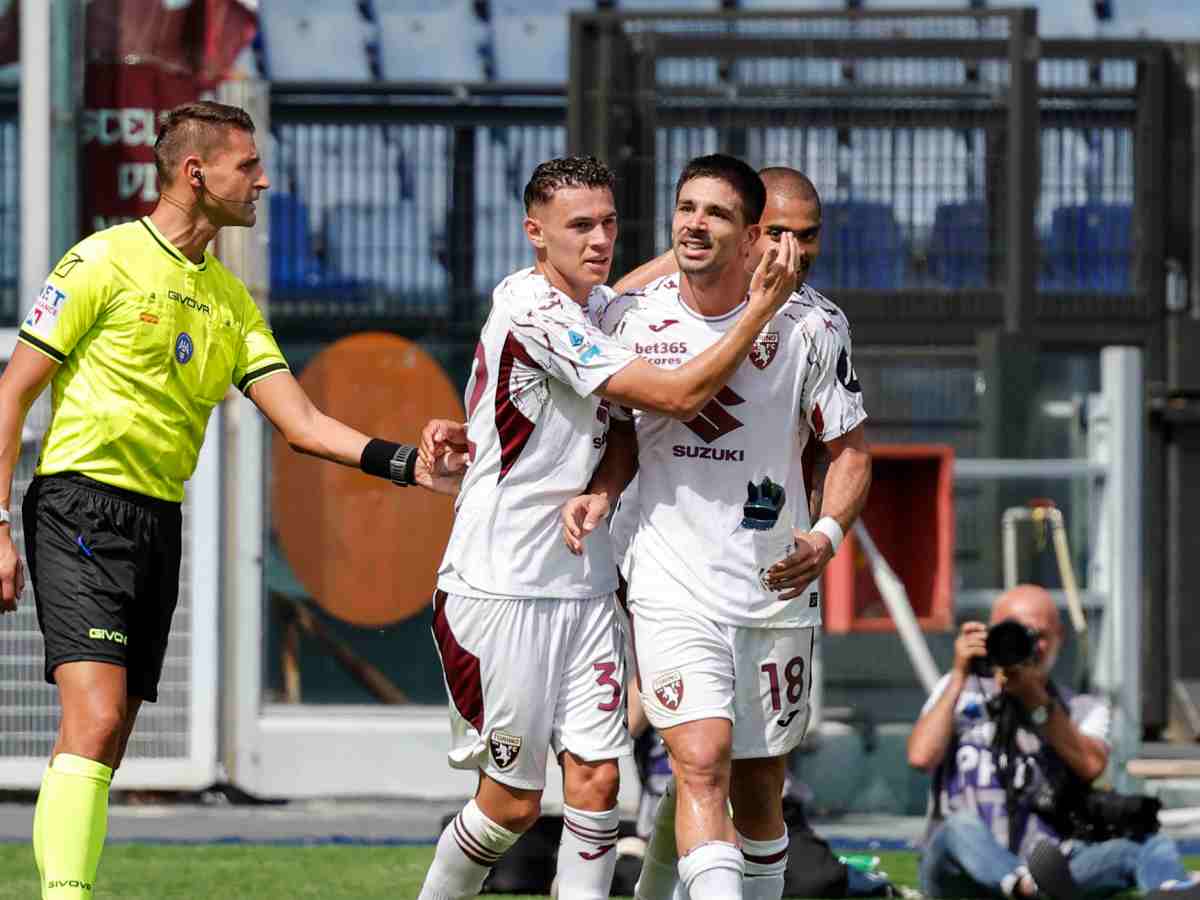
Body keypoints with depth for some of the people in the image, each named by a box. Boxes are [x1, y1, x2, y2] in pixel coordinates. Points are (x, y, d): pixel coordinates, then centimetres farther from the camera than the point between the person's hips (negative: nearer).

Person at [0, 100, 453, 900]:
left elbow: (302, 422, 10)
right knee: (95, 717, -21)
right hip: (82, 509, -7)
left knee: (111, 740, 5)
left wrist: (406, 464, -6)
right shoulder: (105, 262, -5)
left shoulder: (229, 297, 15)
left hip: (160, 525, 7)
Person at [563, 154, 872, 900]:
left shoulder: (810, 325, -5)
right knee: (703, 764, -19)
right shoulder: (632, 318, -1)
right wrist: (600, 492, -5)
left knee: (758, 795, 9)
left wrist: (827, 536, -16)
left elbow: (850, 450, 2)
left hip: (776, 588, 1)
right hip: (673, 587, -1)